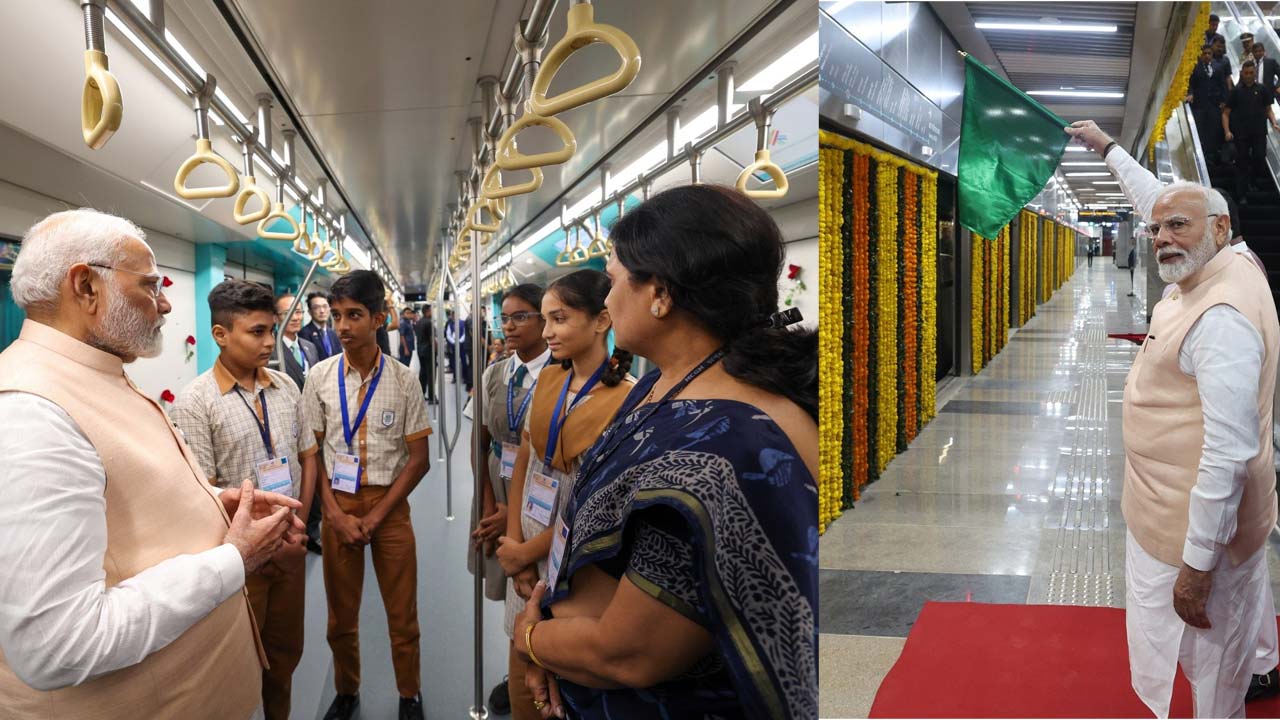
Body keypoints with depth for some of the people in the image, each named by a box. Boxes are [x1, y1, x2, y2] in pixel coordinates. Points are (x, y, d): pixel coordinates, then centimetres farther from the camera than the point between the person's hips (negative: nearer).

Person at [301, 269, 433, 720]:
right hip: (337, 505, 1)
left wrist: (374, 517, -9)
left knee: (403, 615, 7)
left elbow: (418, 458, -4)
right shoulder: (319, 378, -3)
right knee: (341, 614, 14)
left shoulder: (404, 382, -7)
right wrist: (337, 515, -7)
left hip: (389, 505, -1)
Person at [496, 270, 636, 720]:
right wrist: (514, 545, -5)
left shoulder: (628, 399, -19)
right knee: (522, 682, 16)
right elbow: (523, 462, 5)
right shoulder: (547, 379, 2)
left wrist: (525, 552, -9)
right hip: (526, 549, 6)